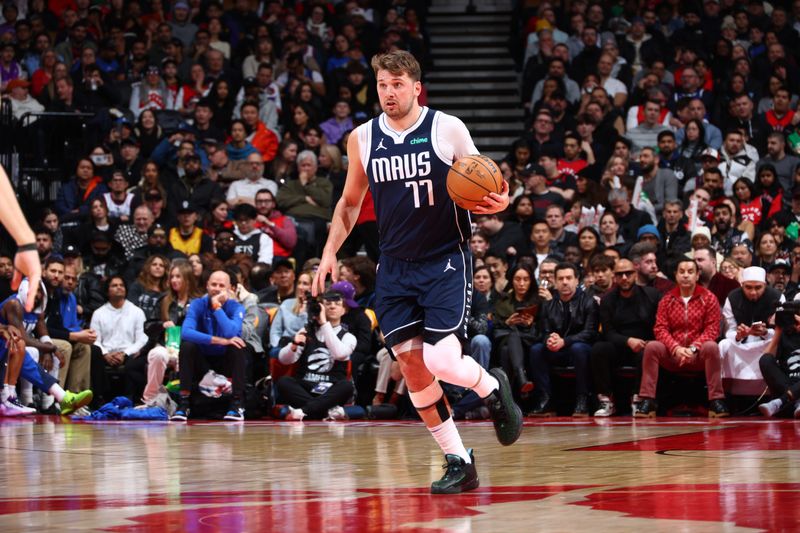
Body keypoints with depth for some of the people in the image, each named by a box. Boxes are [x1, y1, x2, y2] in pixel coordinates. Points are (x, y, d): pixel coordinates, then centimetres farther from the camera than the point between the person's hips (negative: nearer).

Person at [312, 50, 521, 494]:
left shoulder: (448, 129, -7)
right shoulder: (362, 139, 4)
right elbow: (350, 202, 17)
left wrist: (499, 203, -22)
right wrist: (330, 251, 7)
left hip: (445, 260, -4)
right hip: (395, 266, 4)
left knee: (442, 361, -17)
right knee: (412, 367, 0)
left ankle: (493, 388, 18)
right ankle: (458, 463, 10)